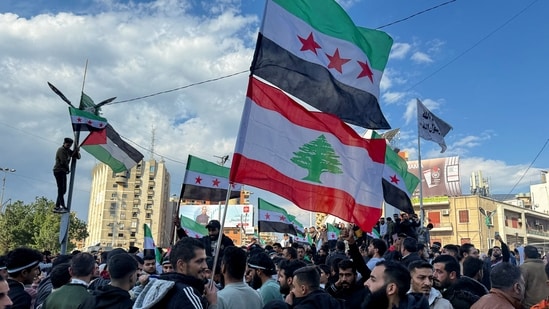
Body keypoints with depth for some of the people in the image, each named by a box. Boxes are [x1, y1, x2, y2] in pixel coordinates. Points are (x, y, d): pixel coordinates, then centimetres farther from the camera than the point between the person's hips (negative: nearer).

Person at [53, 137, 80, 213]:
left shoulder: (68, 151, 17)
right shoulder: (61, 150, -9)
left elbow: (78, 157, 14)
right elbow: (63, 161, -18)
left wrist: (76, 151, -4)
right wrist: (68, 169, -7)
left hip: (63, 172, 9)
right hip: (58, 171, -9)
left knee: (63, 190, 10)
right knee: (61, 189, -13)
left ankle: (57, 207, 16)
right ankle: (63, 206, -17)